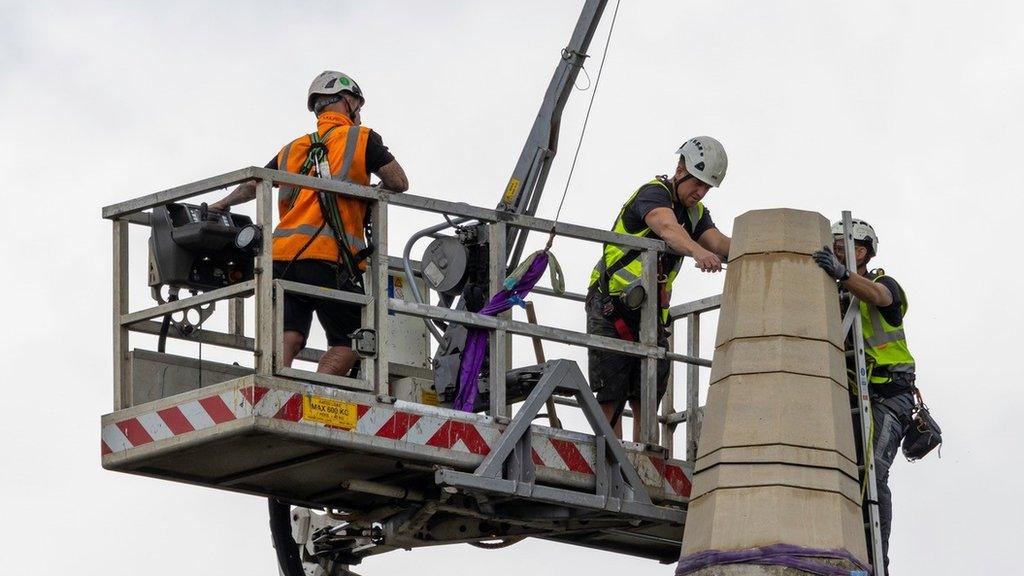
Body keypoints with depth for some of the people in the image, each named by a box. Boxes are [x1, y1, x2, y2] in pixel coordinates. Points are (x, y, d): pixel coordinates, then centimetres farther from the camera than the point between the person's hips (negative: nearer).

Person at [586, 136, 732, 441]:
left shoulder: (696, 213, 13)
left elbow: (719, 243, -4)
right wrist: (698, 251, -54)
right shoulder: (654, 193, -12)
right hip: (611, 309, -7)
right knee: (611, 397, -8)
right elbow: (667, 227, -34)